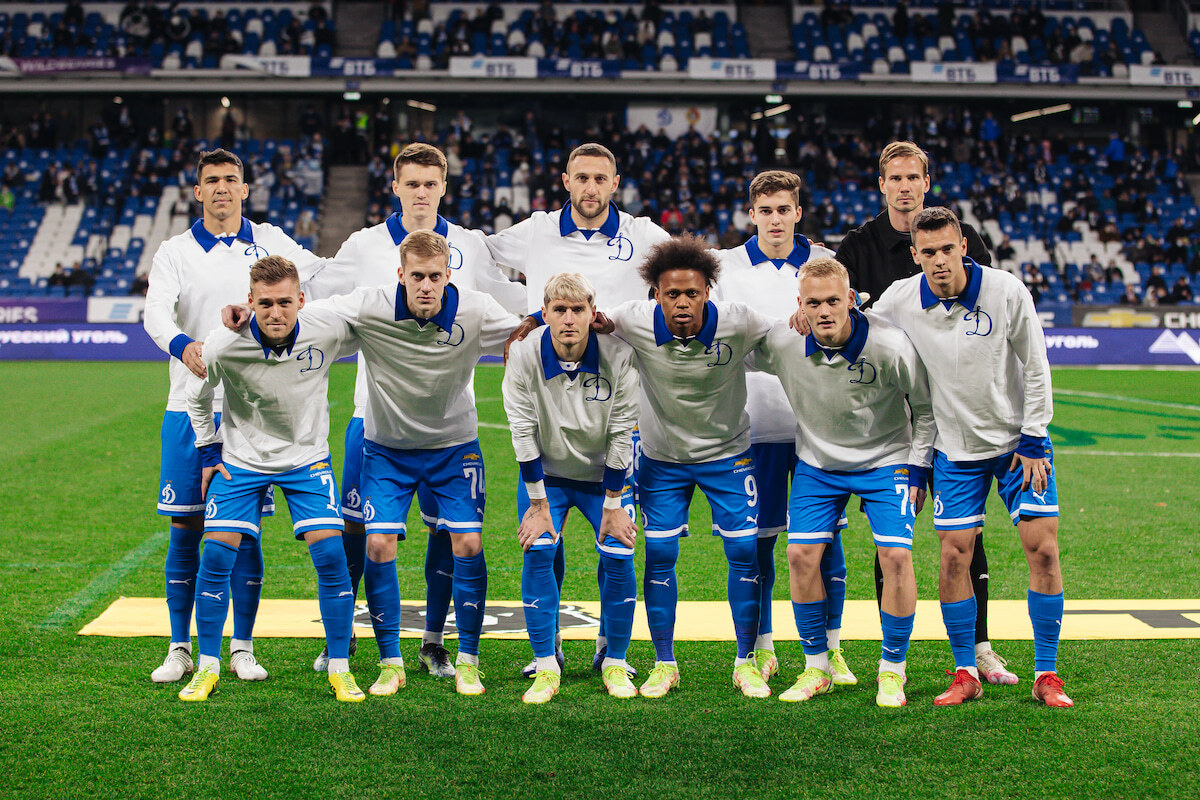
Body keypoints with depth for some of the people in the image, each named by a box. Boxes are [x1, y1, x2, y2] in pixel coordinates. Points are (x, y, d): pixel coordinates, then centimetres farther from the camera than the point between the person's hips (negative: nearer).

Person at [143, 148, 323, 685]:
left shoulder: (270, 243, 9)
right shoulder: (175, 252, 4)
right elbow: (156, 311, -13)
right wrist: (183, 345, -32)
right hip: (190, 406, 0)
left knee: (245, 528, 2)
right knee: (185, 526, 2)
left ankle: (242, 647, 12)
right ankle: (180, 648, 13)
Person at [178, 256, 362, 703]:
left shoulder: (328, 331, -21)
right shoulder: (224, 345, -21)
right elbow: (197, 395, 1)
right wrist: (209, 452, 3)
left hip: (307, 457, 0)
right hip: (241, 459, 0)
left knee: (330, 556, -12)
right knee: (216, 556, -9)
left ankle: (339, 669, 3)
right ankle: (208, 668, 9)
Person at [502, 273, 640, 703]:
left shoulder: (618, 355, -22)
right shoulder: (524, 355, -20)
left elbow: (621, 433, -15)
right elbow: (523, 430, -14)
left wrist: (612, 505, -11)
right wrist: (538, 503, -12)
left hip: (604, 473, 0)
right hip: (546, 472, 0)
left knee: (618, 557, -11)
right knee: (538, 552, -15)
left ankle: (615, 664, 8)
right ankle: (545, 668, -5)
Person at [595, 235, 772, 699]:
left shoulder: (737, 324, -21)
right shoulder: (637, 321, -20)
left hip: (728, 452, 0)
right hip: (663, 456, 1)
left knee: (745, 551, -3)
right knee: (659, 554, -1)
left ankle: (746, 662, 12)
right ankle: (664, 664, 14)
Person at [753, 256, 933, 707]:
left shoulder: (890, 347, -26)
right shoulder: (782, 344, -20)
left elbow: (926, 405, -9)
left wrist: (919, 470, -8)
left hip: (885, 459, -2)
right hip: (817, 463, 2)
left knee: (896, 555, -15)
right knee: (802, 555, -6)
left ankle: (892, 671, 4)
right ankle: (817, 668, 12)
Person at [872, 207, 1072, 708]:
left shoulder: (1006, 291, -14)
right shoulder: (900, 300, -10)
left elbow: (1035, 369, -5)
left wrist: (1033, 441, -7)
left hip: (1018, 441, -1)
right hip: (956, 449, 1)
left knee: (1043, 550, -6)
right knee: (953, 558, -4)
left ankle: (1046, 675, 5)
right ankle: (966, 674, 11)